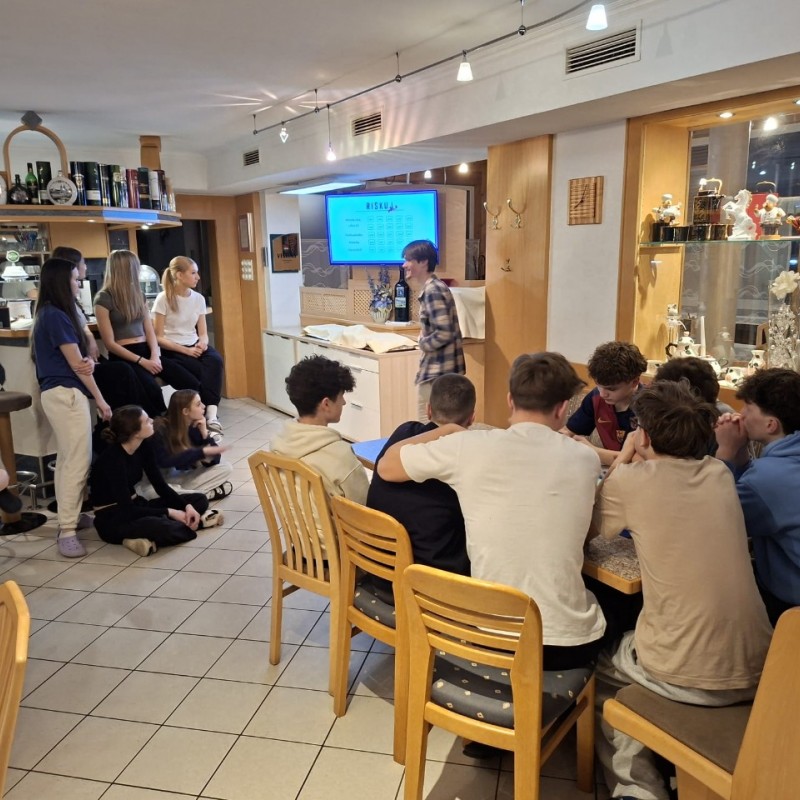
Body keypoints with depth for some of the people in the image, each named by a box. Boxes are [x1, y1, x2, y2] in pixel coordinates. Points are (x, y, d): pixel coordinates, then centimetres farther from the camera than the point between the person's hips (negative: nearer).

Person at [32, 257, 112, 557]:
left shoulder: (50, 314, 15)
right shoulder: (56, 316, -15)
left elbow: (78, 357, 12)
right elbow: (75, 365, -14)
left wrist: (89, 361, -12)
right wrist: (100, 400, -8)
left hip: (58, 393, 10)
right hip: (66, 394, -10)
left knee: (67, 459, 15)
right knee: (78, 461, -10)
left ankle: (68, 516, 24)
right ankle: (67, 531, -7)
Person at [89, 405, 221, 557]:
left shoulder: (144, 446, -3)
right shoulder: (112, 458, -25)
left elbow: (160, 486, 1)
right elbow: (127, 510, -26)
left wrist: (187, 506, -13)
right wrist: (169, 513, -22)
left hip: (135, 506, 8)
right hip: (112, 520, -8)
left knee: (199, 499, 1)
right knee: (162, 528, -38)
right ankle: (196, 523, -12)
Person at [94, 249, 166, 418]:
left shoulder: (138, 294, 16)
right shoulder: (103, 299, -3)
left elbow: (149, 330, 13)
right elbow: (110, 343, -7)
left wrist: (155, 355, -7)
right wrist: (142, 361, -16)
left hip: (146, 351, 6)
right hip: (123, 357, -5)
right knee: (152, 390, -35)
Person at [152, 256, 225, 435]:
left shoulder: (198, 298, 8)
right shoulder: (164, 299, -8)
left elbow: (203, 332, 11)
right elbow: (159, 337, -9)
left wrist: (202, 343, -14)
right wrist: (186, 350, -18)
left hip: (195, 347, 4)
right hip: (173, 352, -4)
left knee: (215, 360, -30)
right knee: (207, 371, -29)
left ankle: (211, 415, -37)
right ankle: (210, 415, -16)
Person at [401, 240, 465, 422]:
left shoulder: (432, 291, -17)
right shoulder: (435, 287, 13)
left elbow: (444, 333, -25)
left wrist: (422, 344, -9)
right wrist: (425, 340, 7)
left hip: (437, 372, -10)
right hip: (442, 369, 10)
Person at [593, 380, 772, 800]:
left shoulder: (630, 480, -13)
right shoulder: (720, 473, 3)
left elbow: (591, 528, 6)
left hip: (684, 677, -5)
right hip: (756, 671, 6)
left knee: (595, 665, 24)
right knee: (626, 646, 33)